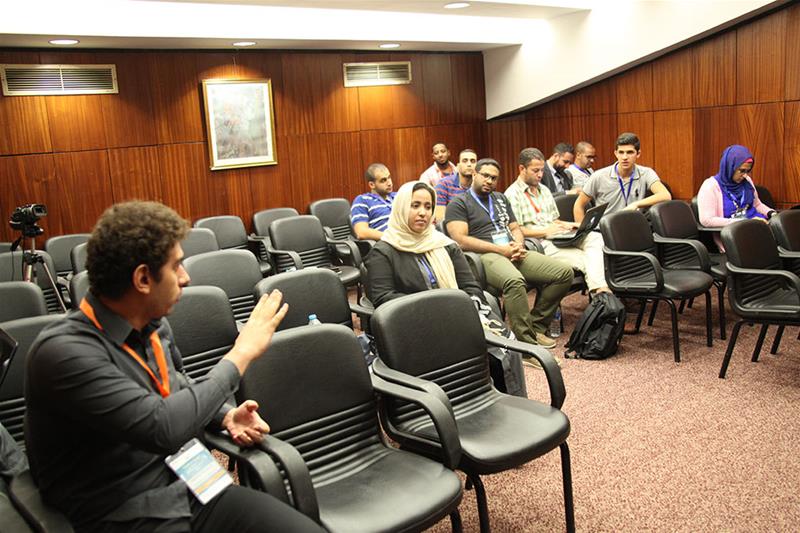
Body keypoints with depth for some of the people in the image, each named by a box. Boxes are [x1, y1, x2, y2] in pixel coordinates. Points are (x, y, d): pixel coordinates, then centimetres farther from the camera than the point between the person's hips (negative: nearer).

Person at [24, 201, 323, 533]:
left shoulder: (153, 325, 4)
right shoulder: (63, 352, -19)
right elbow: (163, 428, -27)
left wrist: (226, 415, 3)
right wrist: (241, 352, -17)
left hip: (191, 489, 6)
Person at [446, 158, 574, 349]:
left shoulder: (501, 199, 27)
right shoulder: (458, 204, 4)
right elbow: (461, 240, -8)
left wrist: (518, 245, -2)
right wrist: (501, 250, -13)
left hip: (513, 253, 7)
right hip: (485, 255, -7)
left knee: (564, 272, -11)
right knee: (514, 280, -40)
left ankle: (536, 326, -4)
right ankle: (527, 340, -32)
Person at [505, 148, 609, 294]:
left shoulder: (544, 189, 23)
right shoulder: (512, 194, -4)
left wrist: (565, 225, 5)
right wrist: (545, 231, -15)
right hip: (539, 244, -7)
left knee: (595, 237, -20)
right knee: (584, 259, -24)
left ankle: (599, 289, -34)